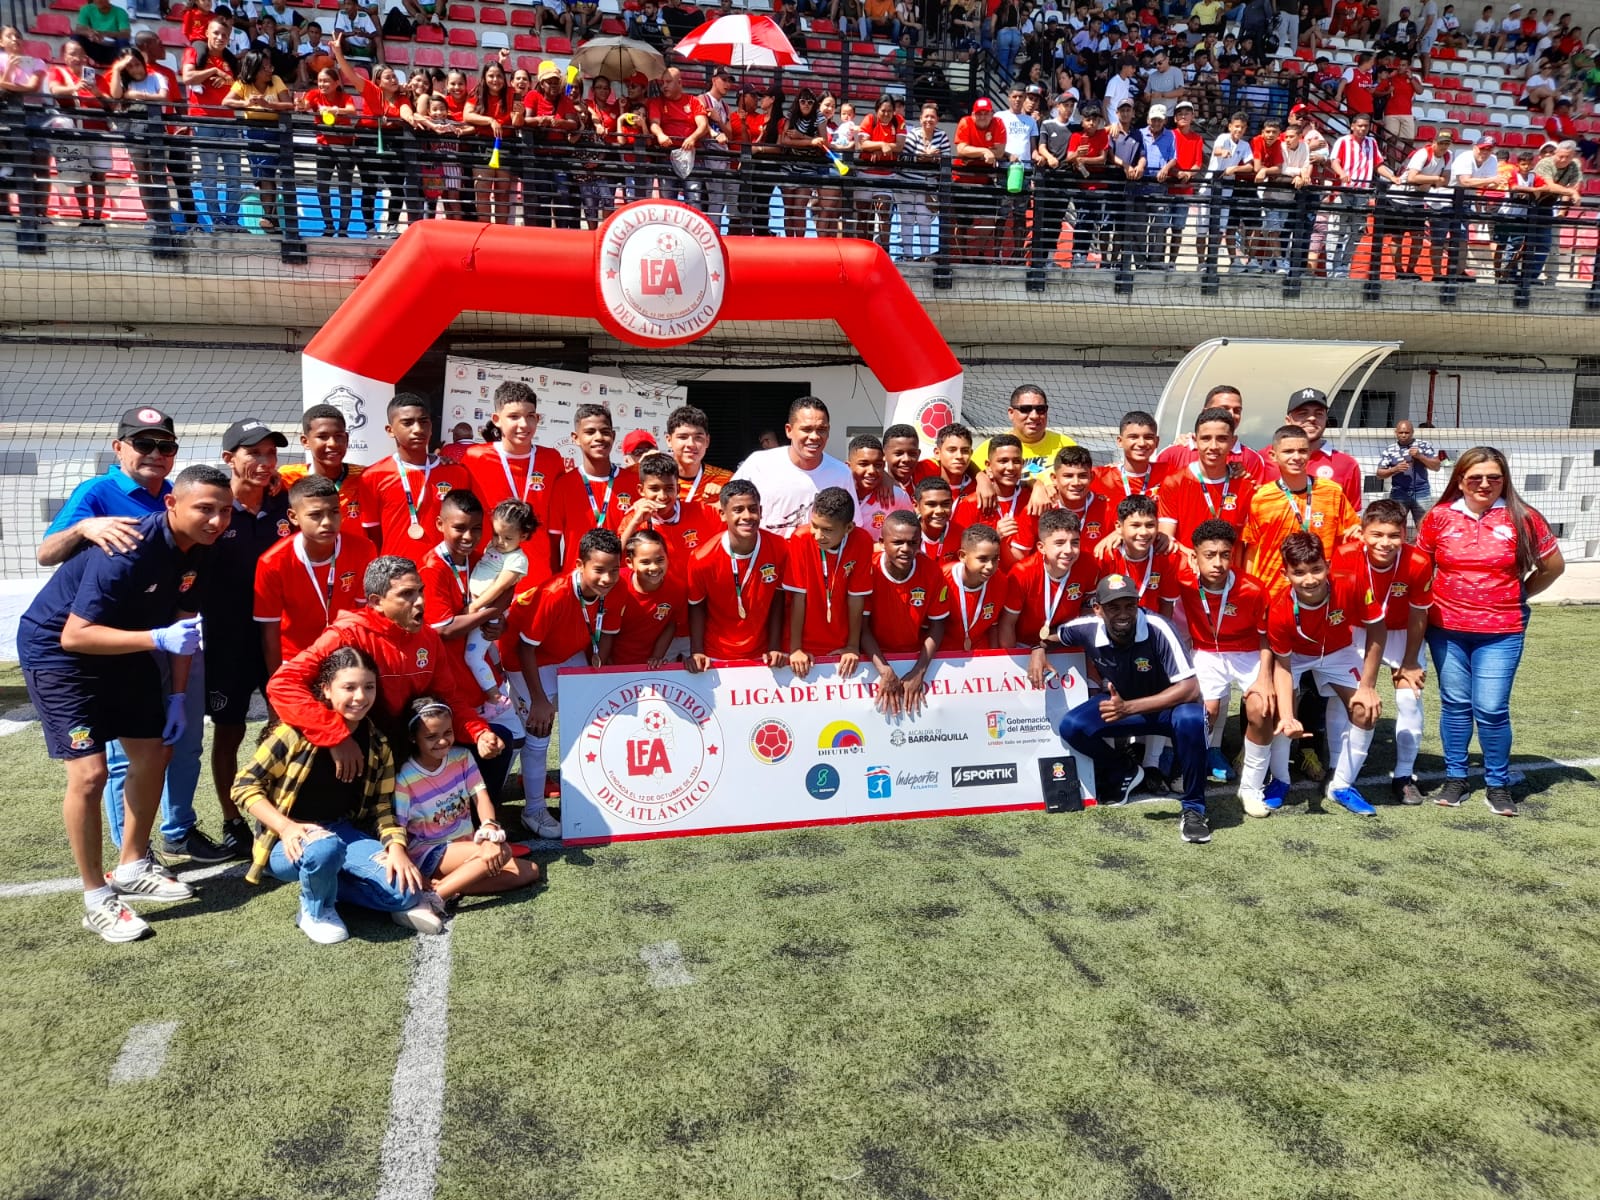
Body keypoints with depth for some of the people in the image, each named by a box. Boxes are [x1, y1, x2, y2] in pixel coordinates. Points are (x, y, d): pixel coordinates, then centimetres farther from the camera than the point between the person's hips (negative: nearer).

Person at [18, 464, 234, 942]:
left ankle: (132, 867, 28)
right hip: (56, 651, -8)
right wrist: (158, 638, -41)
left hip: (124, 650, 8)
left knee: (152, 755, 11)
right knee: (90, 772, -13)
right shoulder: (129, 551, -32)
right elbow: (75, 635, -32)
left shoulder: (198, 552, -8)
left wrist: (177, 695, 3)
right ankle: (97, 900, 0)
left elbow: (184, 621, 4)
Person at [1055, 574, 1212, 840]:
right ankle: (1124, 773, 11)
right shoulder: (1087, 629, -19)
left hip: (1165, 706, -4)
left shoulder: (1157, 630, -31)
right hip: (1118, 703, 4)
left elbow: (1190, 689, -33)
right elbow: (1052, 637, 5)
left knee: (1190, 719, -37)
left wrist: (1128, 707, -38)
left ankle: (1193, 808, -17)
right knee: (1072, 727, -19)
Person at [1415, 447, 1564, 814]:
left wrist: (1519, 595, 6)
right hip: (1446, 628, 2)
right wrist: (1444, 595, 4)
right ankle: (1455, 777, 22)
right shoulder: (1439, 516, -1)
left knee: (1491, 709, -4)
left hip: (1501, 631, -2)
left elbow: (1553, 565, 7)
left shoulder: (1523, 518, -4)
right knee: (1455, 704, 10)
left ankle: (1498, 784, 13)